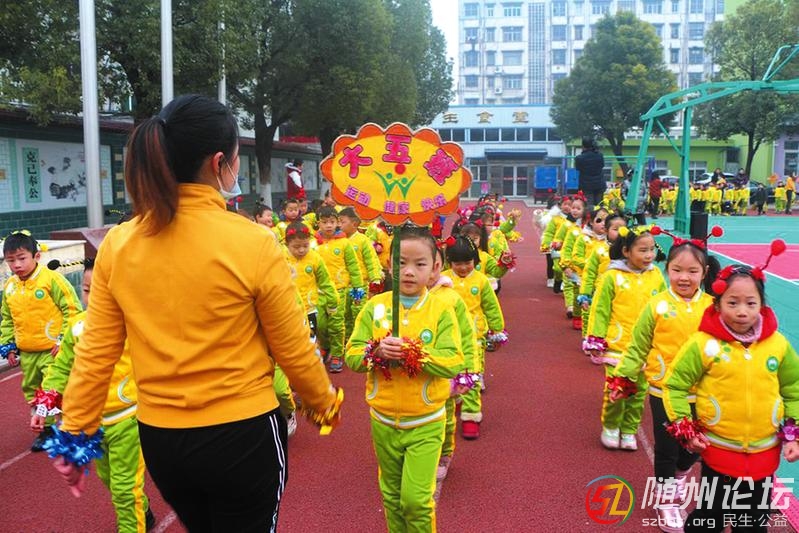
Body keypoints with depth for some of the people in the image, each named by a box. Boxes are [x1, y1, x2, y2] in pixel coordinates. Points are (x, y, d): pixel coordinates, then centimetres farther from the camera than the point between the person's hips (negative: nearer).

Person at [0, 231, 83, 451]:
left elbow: (72, 310, -12)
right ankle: (45, 428, 31)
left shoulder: (51, 279, -14)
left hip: (52, 350, -7)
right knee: (32, 391, 16)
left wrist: (64, 340, -14)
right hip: (26, 353, 7)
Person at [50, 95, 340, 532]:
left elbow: (95, 352, -2)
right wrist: (325, 404, 8)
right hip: (242, 434, -4)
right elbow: (293, 349, -9)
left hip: (159, 438, 4)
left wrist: (75, 434, 10)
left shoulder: (117, 245, -6)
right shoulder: (252, 243, -17)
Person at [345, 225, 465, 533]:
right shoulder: (375, 307, -4)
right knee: (392, 496, 19)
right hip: (383, 422, 3)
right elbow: (351, 355, -7)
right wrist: (377, 351, -26)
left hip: (425, 424, -3)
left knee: (416, 499, -3)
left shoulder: (441, 310, -10)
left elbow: (454, 363, -18)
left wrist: (412, 351, -30)